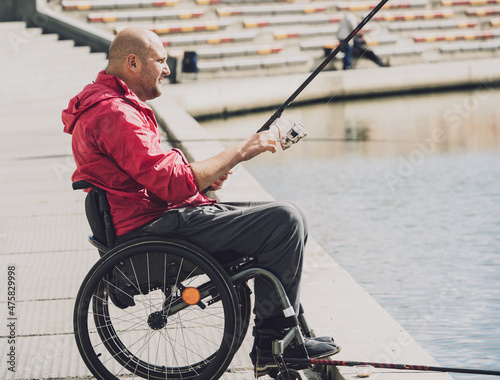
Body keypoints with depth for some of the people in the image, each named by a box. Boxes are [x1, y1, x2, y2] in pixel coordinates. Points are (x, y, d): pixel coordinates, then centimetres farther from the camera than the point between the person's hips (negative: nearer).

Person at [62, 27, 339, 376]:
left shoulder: (109, 105, 19)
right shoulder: (114, 114, -17)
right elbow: (173, 183, -22)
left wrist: (205, 177, 8)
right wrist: (238, 153, -14)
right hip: (153, 227, -11)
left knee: (290, 219, 11)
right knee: (285, 221, -18)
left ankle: (292, 332, 13)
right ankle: (273, 340, -8)